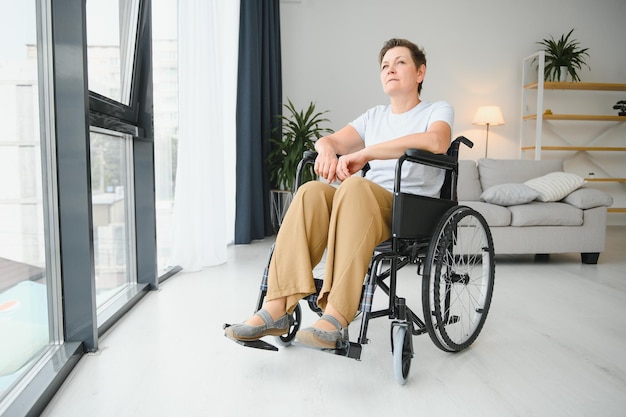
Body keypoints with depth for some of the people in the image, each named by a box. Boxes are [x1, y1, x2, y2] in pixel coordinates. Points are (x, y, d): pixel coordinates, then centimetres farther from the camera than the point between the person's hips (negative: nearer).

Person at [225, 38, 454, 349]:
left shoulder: (438, 110, 7)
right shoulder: (374, 116, 24)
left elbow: (436, 142, -18)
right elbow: (328, 140, 14)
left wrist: (363, 153, -23)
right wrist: (327, 150, -13)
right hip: (368, 207, 5)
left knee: (355, 186, -35)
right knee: (312, 191, -25)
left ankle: (336, 318, -40)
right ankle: (276, 309, -31)